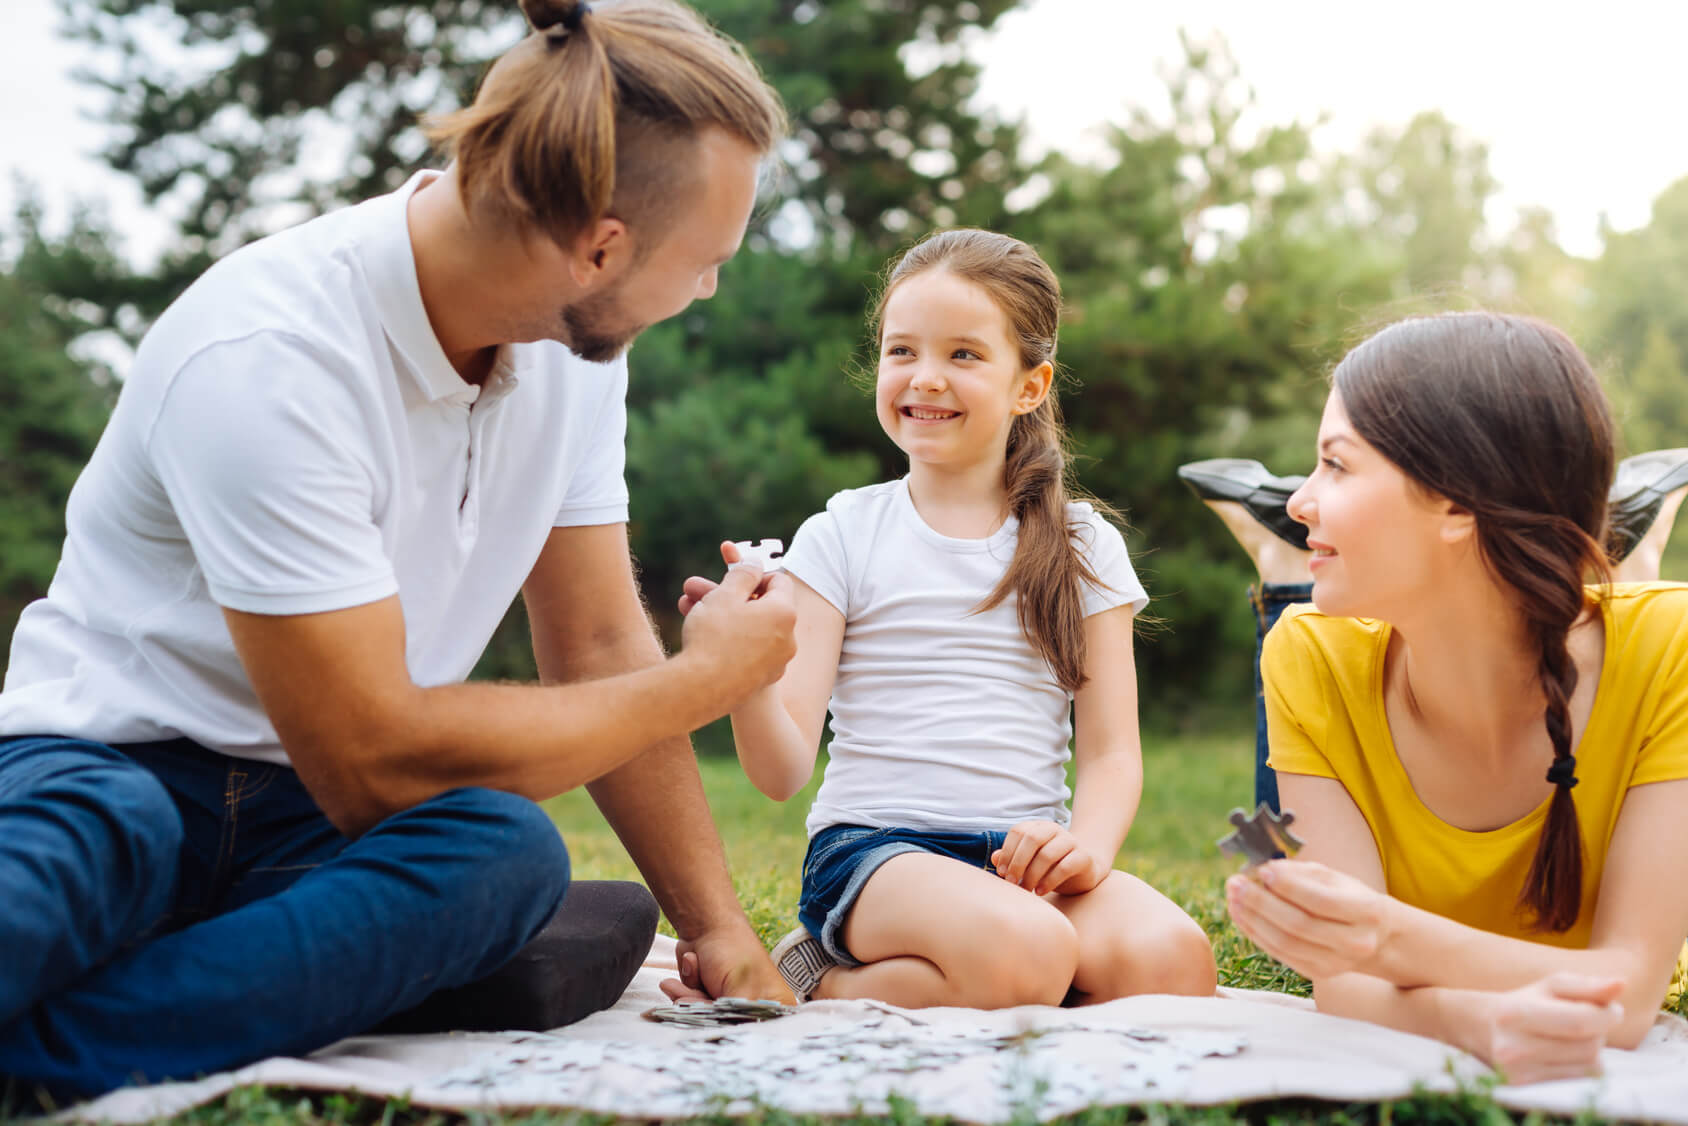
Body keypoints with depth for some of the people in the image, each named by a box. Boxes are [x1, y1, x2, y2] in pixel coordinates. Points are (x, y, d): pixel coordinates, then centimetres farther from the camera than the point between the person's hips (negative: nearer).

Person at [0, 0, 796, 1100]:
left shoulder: (573, 344, 0)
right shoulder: (266, 359, -24)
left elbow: (601, 647, 7)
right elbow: (373, 762, -23)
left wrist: (721, 932, 5)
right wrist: (705, 680, -12)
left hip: (316, 821, 6)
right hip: (105, 762, -6)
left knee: (514, 850, -32)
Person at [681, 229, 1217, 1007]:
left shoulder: (1083, 548, 11)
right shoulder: (841, 536, 4)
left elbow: (1112, 752, 6)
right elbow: (783, 772, -3)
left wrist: (1088, 846, -16)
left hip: (1020, 856, 4)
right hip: (872, 848, -3)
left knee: (1173, 959, -28)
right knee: (1027, 956, -34)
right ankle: (813, 984, -7)